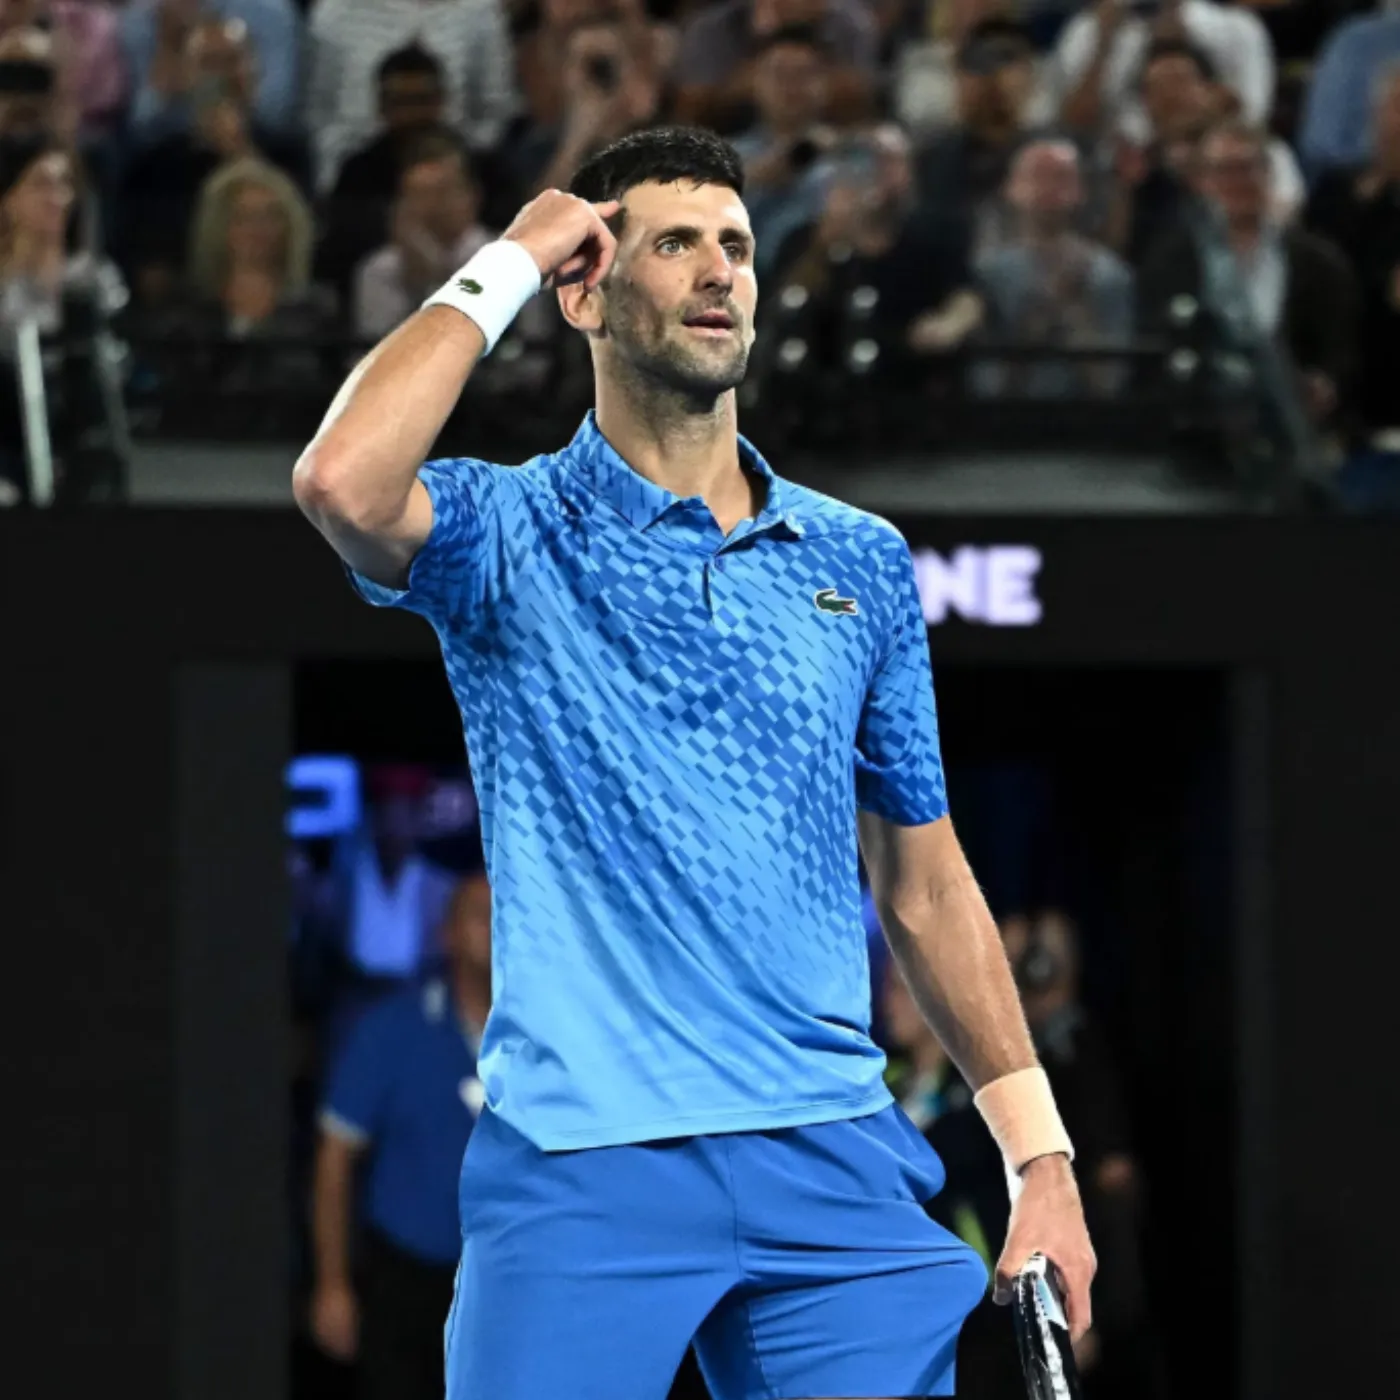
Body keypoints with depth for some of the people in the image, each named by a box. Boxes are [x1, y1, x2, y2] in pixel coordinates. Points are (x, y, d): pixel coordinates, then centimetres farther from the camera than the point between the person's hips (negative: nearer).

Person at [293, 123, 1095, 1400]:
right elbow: (342, 484, -21)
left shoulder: (863, 564, 14)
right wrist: (504, 267, -8)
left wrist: (1040, 1156, 12)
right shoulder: (511, 535, 3)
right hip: (580, 1165, -3)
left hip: (832, 1155, 3)